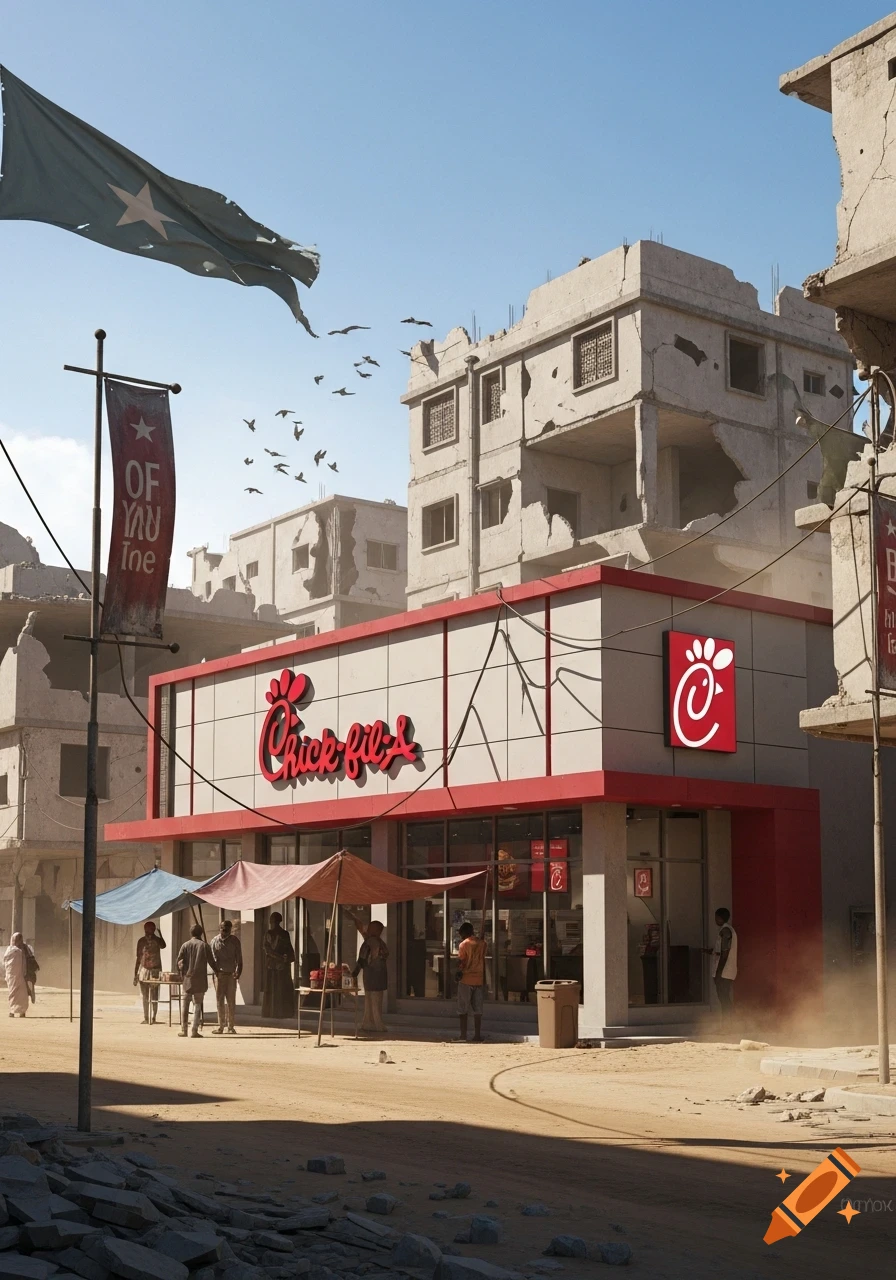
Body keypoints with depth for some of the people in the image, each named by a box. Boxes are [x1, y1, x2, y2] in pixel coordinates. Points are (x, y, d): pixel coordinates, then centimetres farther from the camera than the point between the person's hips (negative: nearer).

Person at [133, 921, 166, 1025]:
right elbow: (138, 958, 9)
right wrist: (135, 974, 7)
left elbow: (163, 946, -28)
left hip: (155, 971, -2)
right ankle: (146, 1018, 12)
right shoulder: (141, 941, 4)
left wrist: (158, 935, -23)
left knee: (154, 997, -3)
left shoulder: (157, 940, -3)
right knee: (145, 997, 6)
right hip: (143, 971, 2)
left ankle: (153, 1017, 3)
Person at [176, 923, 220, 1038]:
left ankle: (183, 1029, 9)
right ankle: (195, 1030, -4)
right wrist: (217, 971, 17)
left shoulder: (185, 945, 3)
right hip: (200, 980, -2)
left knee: (185, 1004, 10)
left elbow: (179, 961, -1)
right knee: (197, 1004, 2)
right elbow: (211, 961, 1)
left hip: (188, 978, 2)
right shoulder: (204, 945, -2)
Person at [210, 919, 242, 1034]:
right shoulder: (215, 941, 2)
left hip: (231, 974, 0)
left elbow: (239, 958, 3)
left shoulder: (235, 940, 3)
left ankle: (230, 1026, 6)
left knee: (231, 1001, 2)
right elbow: (213, 957, -1)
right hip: (219, 973, 0)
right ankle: (220, 1026, 7)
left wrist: (238, 972, -8)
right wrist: (216, 970, -15)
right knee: (220, 1000, 2)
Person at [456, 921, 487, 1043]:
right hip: (479, 980, 4)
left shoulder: (464, 944, -9)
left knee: (463, 1009, 3)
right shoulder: (482, 943, 5)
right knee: (478, 1009, 8)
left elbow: (460, 961, -10)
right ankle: (477, 1036, 7)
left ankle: (463, 1036, 0)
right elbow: (483, 961, 13)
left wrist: (459, 974, 4)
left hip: (466, 980, -4)